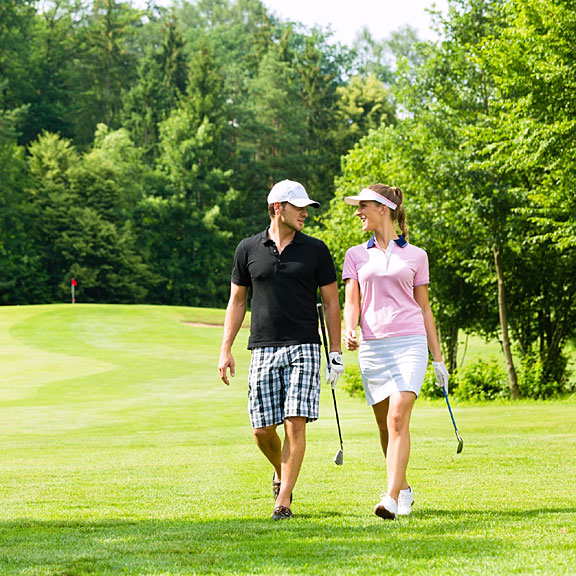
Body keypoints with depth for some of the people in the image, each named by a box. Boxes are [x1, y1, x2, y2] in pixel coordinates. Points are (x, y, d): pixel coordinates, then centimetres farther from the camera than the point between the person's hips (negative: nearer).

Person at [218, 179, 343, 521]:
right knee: (263, 429, 1)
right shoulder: (248, 250, 7)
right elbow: (237, 301, 13)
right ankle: (281, 472, 32)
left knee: (295, 424, -12)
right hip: (263, 350, 2)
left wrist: (336, 353, 2)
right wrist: (226, 350, 7)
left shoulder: (315, 250, 5)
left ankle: (283, 502, -7)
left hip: (304, 349, -1)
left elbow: (331, 302, 7)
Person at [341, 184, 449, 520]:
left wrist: (438, 357, 12)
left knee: (398, 420, -17)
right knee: (385, 426, 7)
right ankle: (404, 489, 27)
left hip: (410, 342, -3)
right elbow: (352, 302, 6)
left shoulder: (416, 256, 9)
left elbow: (424, 307, 13)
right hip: (372, 346, 3)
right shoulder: (356, 255, 12)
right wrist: (349, 331, -16)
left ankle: (390, 499, -24)